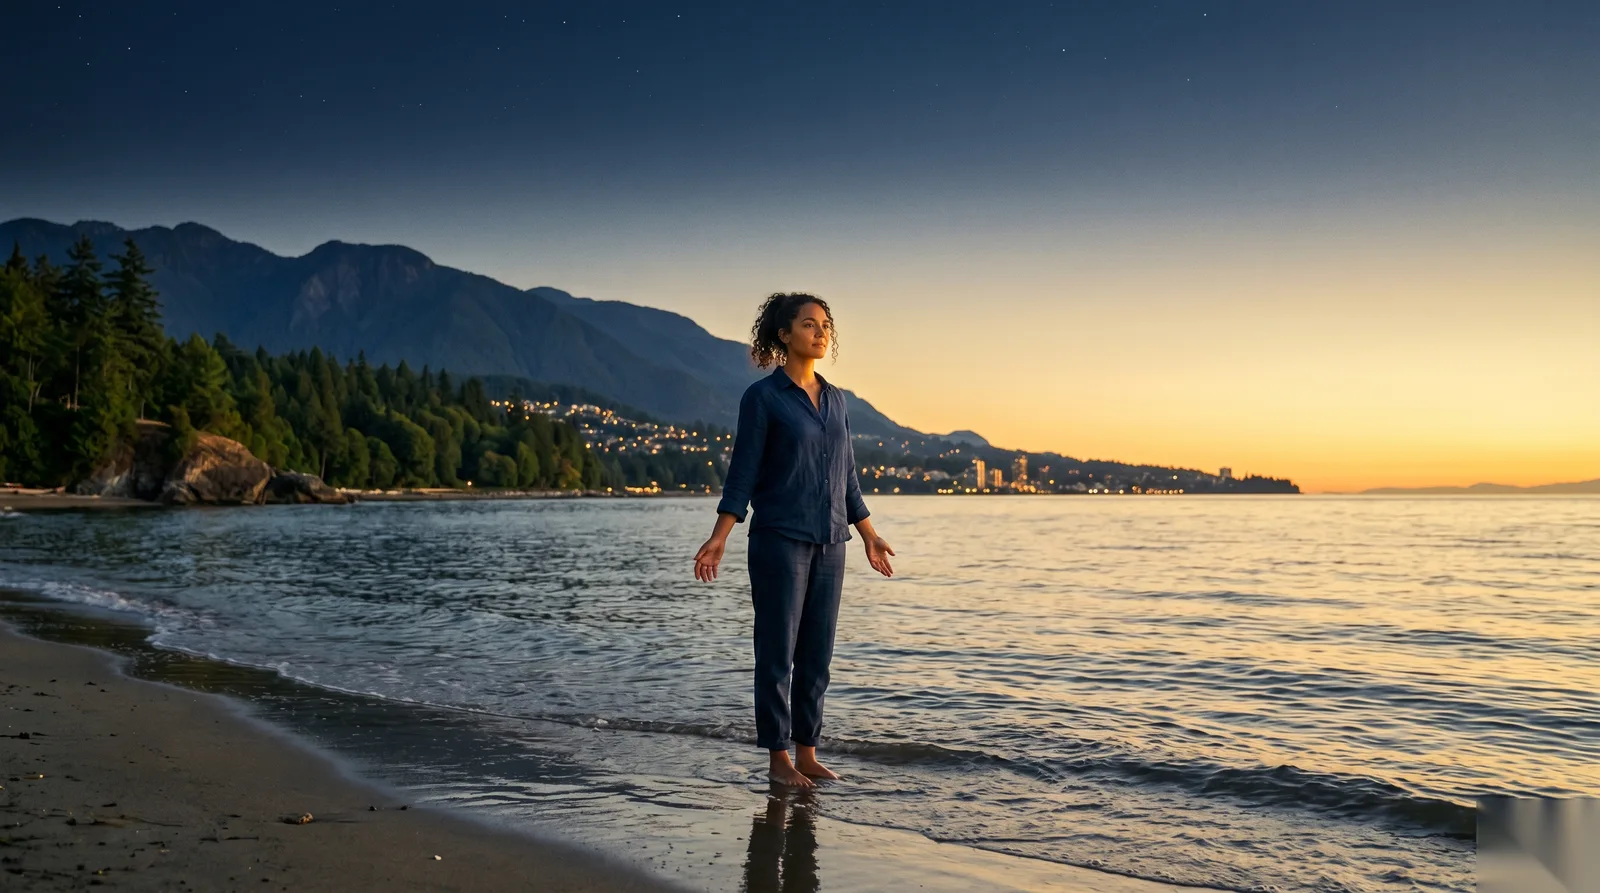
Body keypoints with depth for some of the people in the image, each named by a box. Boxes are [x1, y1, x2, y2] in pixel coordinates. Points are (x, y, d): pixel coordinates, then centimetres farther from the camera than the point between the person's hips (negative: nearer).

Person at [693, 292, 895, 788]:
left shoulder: (834, 398, 12)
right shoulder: (761, 396, -6)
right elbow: (743, 472, -8)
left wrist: (869, 536, 20)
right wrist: (719, 537, -17)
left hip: (828, 543, 6)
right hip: (778, 539, -6)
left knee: (817, 653, 9)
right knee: (778, 652, 1)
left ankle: (807, 753, 19)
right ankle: (778, 759, 11)